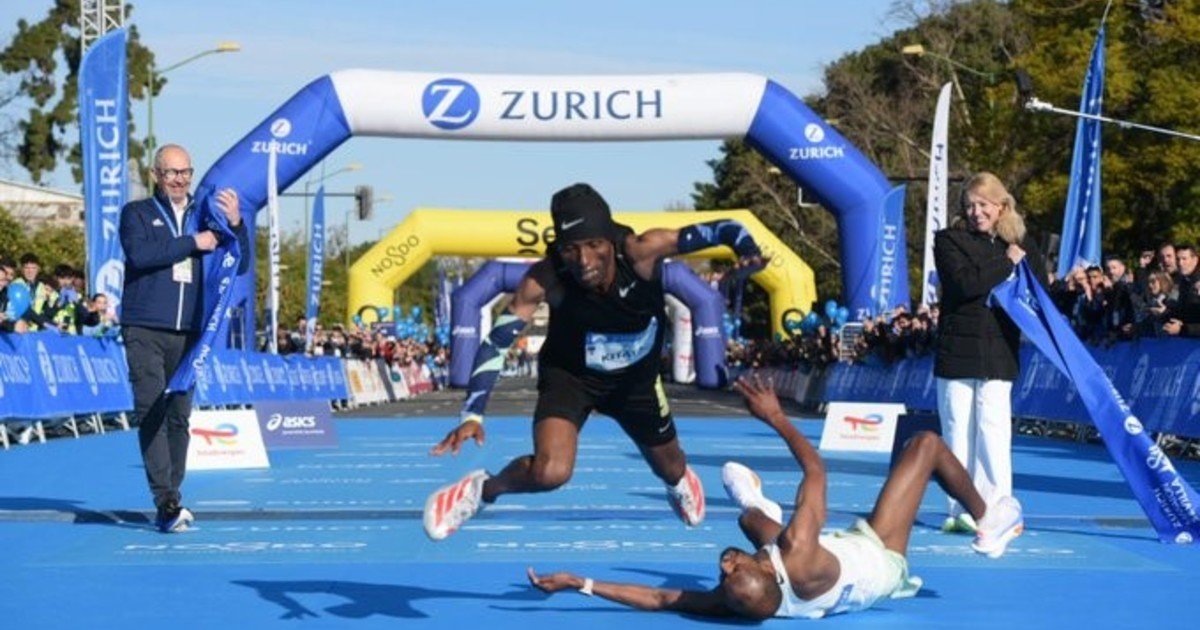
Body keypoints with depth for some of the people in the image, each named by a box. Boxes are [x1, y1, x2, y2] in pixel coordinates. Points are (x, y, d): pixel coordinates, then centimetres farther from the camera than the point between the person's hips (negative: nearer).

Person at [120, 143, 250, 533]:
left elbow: (239, 265, 10)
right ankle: (167, 502, -19)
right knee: (151, 412, -13)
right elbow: (140, 254, -12)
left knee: (179, 416, 5)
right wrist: (193, 243, -10)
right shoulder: (137, 213, 8)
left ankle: (169, 504, 11)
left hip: (188, 333, 3)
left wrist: (236, 224, -7)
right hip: (144, 329, -3)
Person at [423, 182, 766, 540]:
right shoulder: (545, 280, -34)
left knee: (670, 468, 25)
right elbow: (496, 343, -31)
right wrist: (472, 416, -40)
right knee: (550, 472, -27)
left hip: (637, 377, 2)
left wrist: (747, 251, -52)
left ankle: (681, 483, 66)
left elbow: (722, 230, -30)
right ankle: (481, 490, 6)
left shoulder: (642, 251, -34)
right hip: (570, 376, -2)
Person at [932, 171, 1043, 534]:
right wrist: (1006, 263, -8)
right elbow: (964, 283, -13)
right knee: (957, 429, 2)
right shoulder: (949, 241, 4)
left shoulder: (1021, 245, 11)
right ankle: (960, 511, 7)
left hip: (999, 354, 0)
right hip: (957, 351, 0)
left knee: (992, 427, -8)